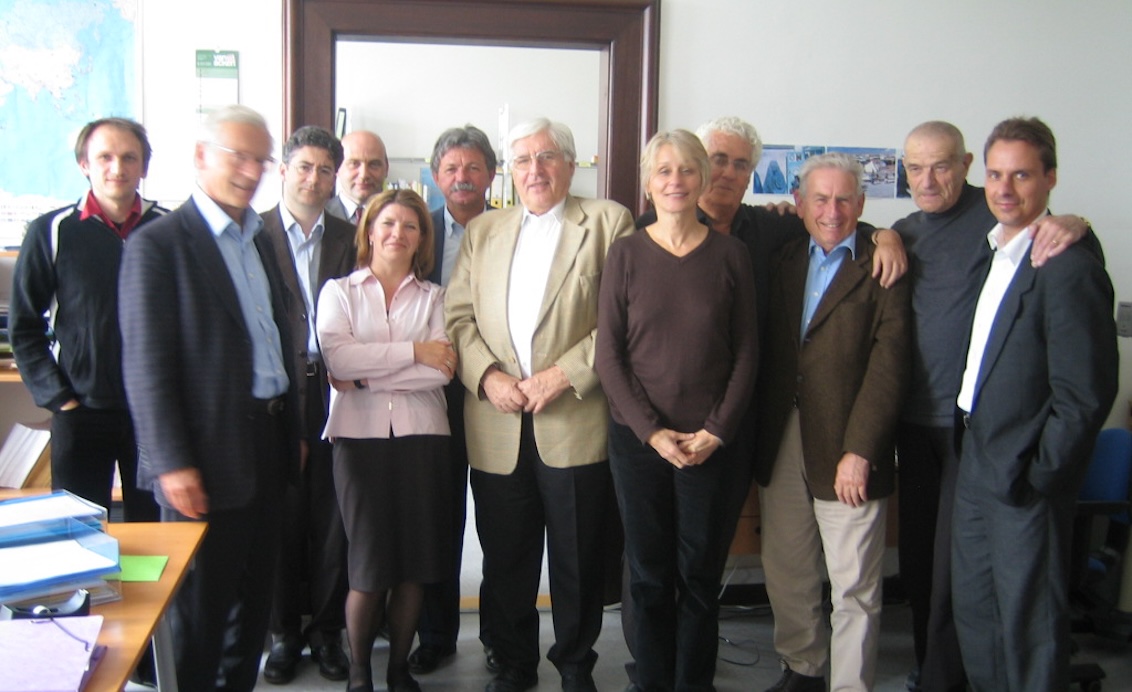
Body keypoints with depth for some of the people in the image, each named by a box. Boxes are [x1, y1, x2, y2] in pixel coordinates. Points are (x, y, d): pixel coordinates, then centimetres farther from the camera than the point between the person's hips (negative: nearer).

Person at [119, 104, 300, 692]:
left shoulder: (261, 239, 13)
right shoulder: (157, 244, -10)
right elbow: (146, 367, -14)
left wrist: (292, 427, 14)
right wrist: (171, 464, -16)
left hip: (267, 444, 7)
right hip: (208, 454, -7)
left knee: (254, 594, 17)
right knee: (200, 605, 5)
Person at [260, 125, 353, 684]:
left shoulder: (350, 239, 10)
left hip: (334, 392, 2)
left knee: (331, 518, 7)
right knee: (282, 517, 6)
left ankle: (326, 629, 22)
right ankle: (283, 632, 22)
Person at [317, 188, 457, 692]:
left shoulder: (433, 297, 12)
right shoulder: (339, 292, 9)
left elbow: (443, 370, -4)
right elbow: (338, 357, -10)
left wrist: (366, 376, -9)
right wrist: (413, 351, -10)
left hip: (422, 436, 2)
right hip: (360, 437, -1)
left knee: (414, 565, 5)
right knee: (368, 568, 0)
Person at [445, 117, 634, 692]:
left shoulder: (608, 222, 3)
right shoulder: (482, 231, 16)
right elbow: (458, 316, 9)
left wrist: (565, 373, -14)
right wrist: (487, 375, -7)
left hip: (576, 424, -3)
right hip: (497, 429, 3)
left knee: (578, 560, 7)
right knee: (505, 560, 11)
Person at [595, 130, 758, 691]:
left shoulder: (730, 254, 2)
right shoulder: (625, 254, 1)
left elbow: (746, 351, 3)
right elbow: (608, 354, -1)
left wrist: (717, 430, -7)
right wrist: (652, 431, -9)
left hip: (710, 441, 0)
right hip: (637, 439, 0)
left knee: (701, 574, 7)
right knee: (649, 574, 8)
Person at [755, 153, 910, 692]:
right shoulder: (783, 259, 11)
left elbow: (889, 366, -12)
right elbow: (766, 350, 9)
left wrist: (859, 451, -17)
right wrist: (758, 436, 0)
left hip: (846, 448, -5)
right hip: (780, 441, 5)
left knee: (854, 587, 4)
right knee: (785, 573, 16)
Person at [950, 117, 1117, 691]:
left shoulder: (1069, 268, -19)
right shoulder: (990, 250, 9)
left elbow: (1085, 396, -20)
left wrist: (1036, 474, -15)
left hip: (1024, 478, -8)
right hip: (975, 460, 8)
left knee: (1028, 627, 6)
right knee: (972, 613, 18)